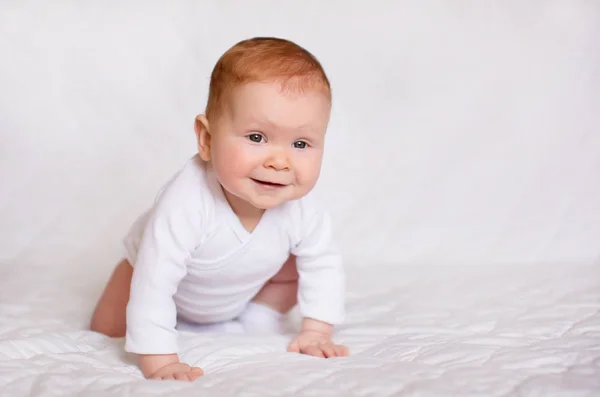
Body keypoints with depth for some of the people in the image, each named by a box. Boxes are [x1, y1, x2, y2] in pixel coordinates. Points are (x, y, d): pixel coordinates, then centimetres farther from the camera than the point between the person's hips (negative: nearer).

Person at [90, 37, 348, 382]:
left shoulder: (301, 207, -33)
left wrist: (316, 332, -17)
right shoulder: (187, 201, -49)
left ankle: (251, 325, 11)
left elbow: (323, 263, -13)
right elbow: (153, 283, -45)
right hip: (173, 284, -3)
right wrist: (158, 360, -45)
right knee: (109, 331, -7)